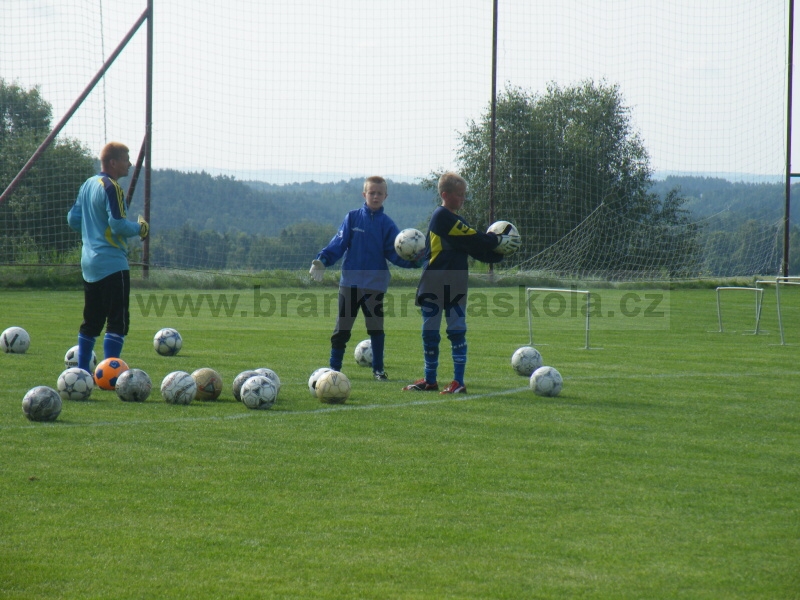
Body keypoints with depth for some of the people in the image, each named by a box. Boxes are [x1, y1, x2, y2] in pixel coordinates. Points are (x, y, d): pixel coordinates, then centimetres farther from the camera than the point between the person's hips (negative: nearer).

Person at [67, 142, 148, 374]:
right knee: (118, 321, -8)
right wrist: (140, 228, -5)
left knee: (91, 320, 15)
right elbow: (118, 224, -21)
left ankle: (82, 371, 17)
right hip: (112, 264, -9)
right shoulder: (111, 188, -13)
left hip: (88, 263, 9)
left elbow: (73, 219, 17)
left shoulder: (88, 185, 13)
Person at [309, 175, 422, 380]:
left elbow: (394, 254, 0)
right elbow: (338, 244, 0)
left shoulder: (387, 224, 2)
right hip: (350, 282, 0)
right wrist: (321, 260, -14)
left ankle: (378, 369, 13)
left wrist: (412, 261, -17)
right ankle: (334, 367, 13)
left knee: (376, 328, 2)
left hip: (375, 284, 0)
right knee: (342, 327, 4)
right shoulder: (352, 218, 1)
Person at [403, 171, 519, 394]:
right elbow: (473, 240, -14)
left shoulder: (456, 221, 14)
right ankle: (429, 380, 13)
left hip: (456, 286, 6)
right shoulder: (442, 216, -10)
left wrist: (499, 251, 1)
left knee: (457, 332, -1)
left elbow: (477, 250, 14)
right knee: (430, 333, 4)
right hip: (434, 286, -6)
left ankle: (458, 382, -1)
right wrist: (498, 241, -6)